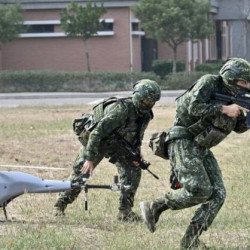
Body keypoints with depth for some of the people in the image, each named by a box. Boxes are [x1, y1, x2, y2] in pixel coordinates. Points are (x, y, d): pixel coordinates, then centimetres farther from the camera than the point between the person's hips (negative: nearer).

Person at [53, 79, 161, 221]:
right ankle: (60, 205, 17)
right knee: (81, 173, -1)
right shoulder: (121, 109, -37)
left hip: (119, 144, 6)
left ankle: (125, 211, -5)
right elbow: (97, 132, -36)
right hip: (98, 142, -6)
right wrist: (90, 158, -35)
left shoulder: (146, 114, -12)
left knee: (134, 171, -11)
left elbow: (137, 136, 8)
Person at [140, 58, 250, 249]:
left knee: (217, 194, -5)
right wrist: (224, 109, -23)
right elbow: (194, 107, -25)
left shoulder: (230, 95, 13)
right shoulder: (209, 83, -11)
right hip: (184, 144, -9)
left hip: (202, 149, 9)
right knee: (199, 190, -22)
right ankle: (153, 208, -7)